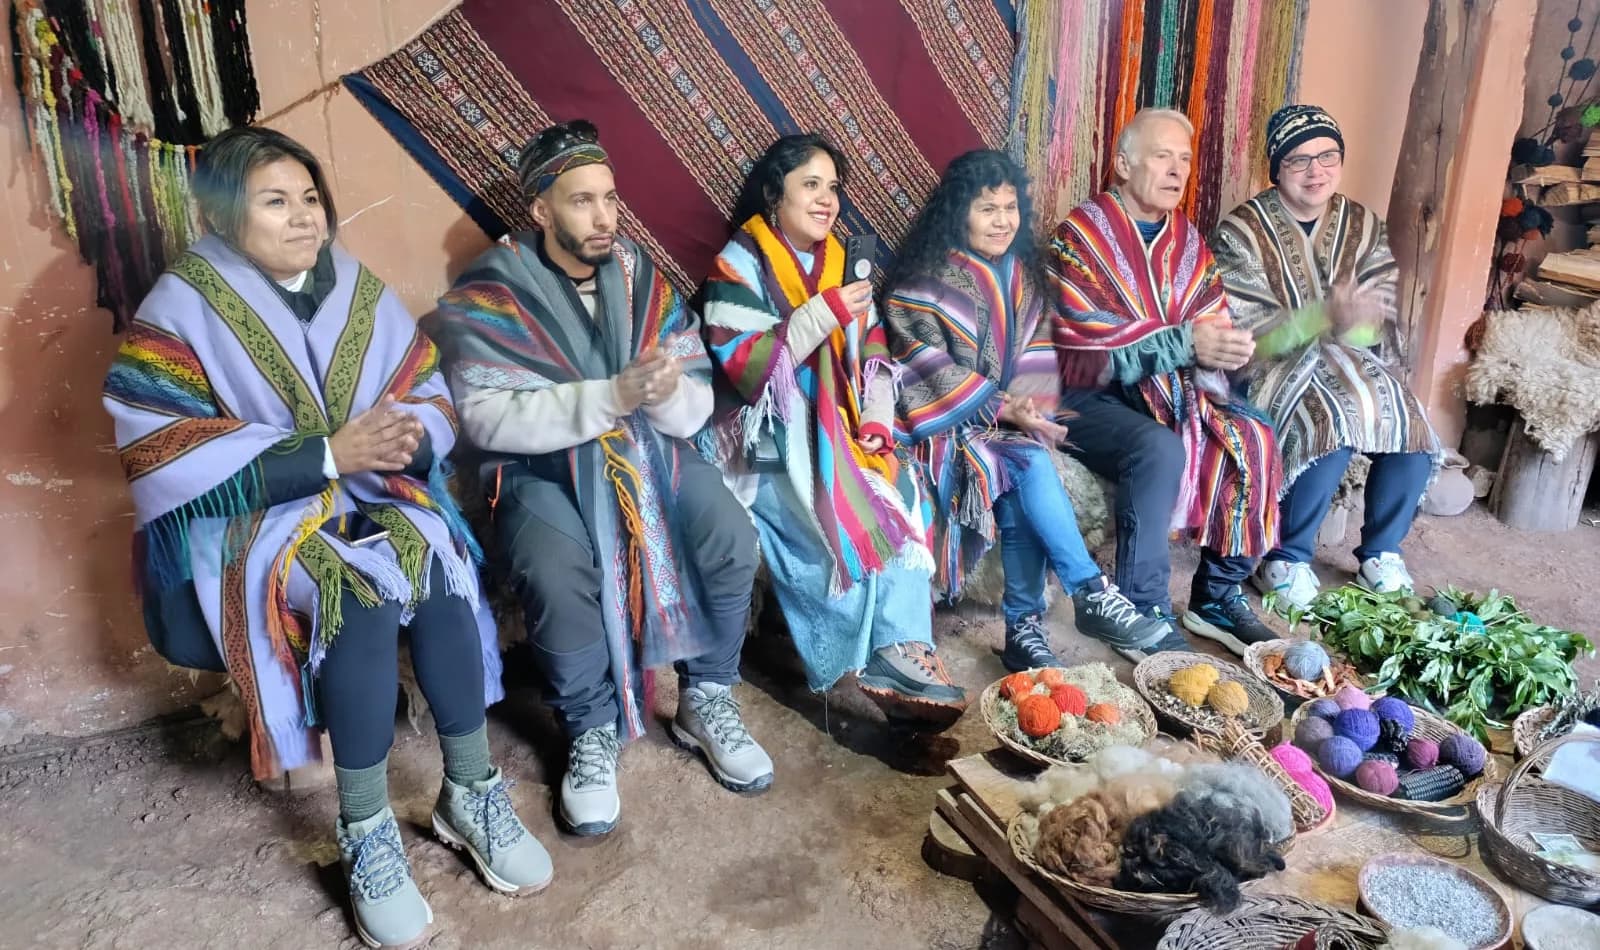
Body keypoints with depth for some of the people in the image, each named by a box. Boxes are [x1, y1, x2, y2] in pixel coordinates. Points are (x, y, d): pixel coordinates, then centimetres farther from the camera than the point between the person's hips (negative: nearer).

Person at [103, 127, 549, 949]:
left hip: (368, 492, 4)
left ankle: (471, 793, -14)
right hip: (242, 518, -4)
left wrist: (407, 435, -21)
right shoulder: (180, 314, -10)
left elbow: (433, 400, 4)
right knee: (364, 592, -31)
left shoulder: (358, 291, 4)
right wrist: (329, 455, -23)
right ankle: (365, 835, -18)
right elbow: (174, 469, -17)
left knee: (436, 563, -27)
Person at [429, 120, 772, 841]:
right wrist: (611, 395, -27)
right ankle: (593, 734, -5)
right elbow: (487, 417, -20)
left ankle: (706, 702, 3)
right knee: (556, 575, -32)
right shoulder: (489, 294, -8)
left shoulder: (639, 276, 4)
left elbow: (697, 401, 1)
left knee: (732, 537, -20)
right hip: (544, 468, -3)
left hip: (651, 449, 4)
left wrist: (666, 394, -25)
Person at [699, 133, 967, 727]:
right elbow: (740, 365, -15)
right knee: (852, 517, -28)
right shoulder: (740, 265, -3)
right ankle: (895, 655, -18)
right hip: (772, 440, -5)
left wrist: (878, 420, -4)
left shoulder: (843, 264, 16)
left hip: (839, 432, 6)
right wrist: (823, 315, -19)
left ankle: (901, 652, -22)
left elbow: (874, 356, 13)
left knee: (901, 495, -21)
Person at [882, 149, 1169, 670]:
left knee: (1020, 494, -28)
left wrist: (1025, 406, -11)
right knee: (1030, 464, -31)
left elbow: (1037, 355, 10)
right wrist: (1002, 409, -20)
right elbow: (930, 367, -13)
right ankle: (1091, 594, -27)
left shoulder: (1025, 275, 13)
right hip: (950, 424, -4)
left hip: (1011, 423, 4)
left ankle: (1024, 628, -21)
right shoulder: (924, 281, -4)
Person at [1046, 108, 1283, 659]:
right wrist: (1184, 343, -22)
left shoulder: (1187, 238, 12)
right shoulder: (1082, 232, -8)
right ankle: (1143, 610, -17)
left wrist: (1220, 348, -18)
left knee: (1253, 438, -15)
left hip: (1173, 385, 6)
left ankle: (1219, 594, -1)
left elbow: (1212, 322, 7)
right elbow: (1084, 335, -18)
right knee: (1160, 450, -32)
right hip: (1094, 393, -6)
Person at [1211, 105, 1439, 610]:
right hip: (1270, 370, -5)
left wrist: (1347, 322, -24)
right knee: (1336, 423, -30)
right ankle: (1286, 559, -11)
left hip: (1349, 366, 5)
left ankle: (1380, 552, 8)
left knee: (1414, 429, -16)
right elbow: (1248, 338, -18)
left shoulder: (1364, 226, 6)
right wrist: (1327, 316, -32)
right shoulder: (1242, 232, -9)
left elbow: (1377, 328, -2)